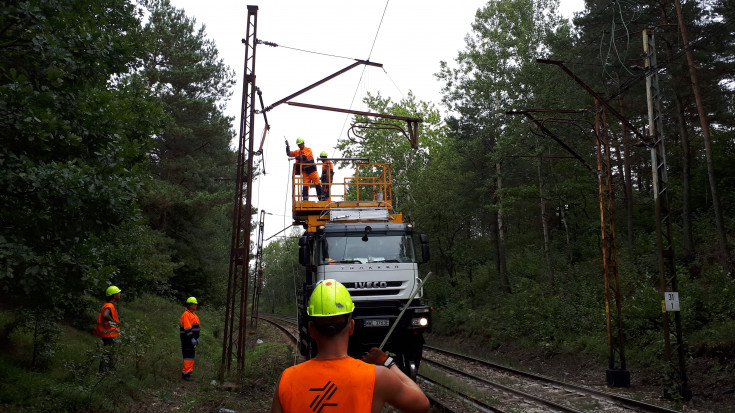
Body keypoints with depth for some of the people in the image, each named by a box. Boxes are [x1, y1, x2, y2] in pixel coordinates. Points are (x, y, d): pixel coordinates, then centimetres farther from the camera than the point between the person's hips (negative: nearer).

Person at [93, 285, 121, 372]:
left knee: (111, 353, 20)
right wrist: (112, 321, -26)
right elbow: (105, 315, -40)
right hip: (108, 334, -11)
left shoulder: (111, 305, 12)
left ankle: (112, 369, 31)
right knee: (106, 354, -5)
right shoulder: (109, 306, -21)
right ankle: (103, 372, 0)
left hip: (110, 335, 11)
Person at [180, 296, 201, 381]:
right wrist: (192, 338, -24)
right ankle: (185, 373, -6)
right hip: (187, 339, -10)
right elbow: (187, 328, -21)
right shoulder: (186, 315, -14)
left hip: (192, 339, 10)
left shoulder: (193, 315, 18)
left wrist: (197, 338, 18)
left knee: (191, 355, 14)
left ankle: (189, 371, 21)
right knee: (188, 356, -9)